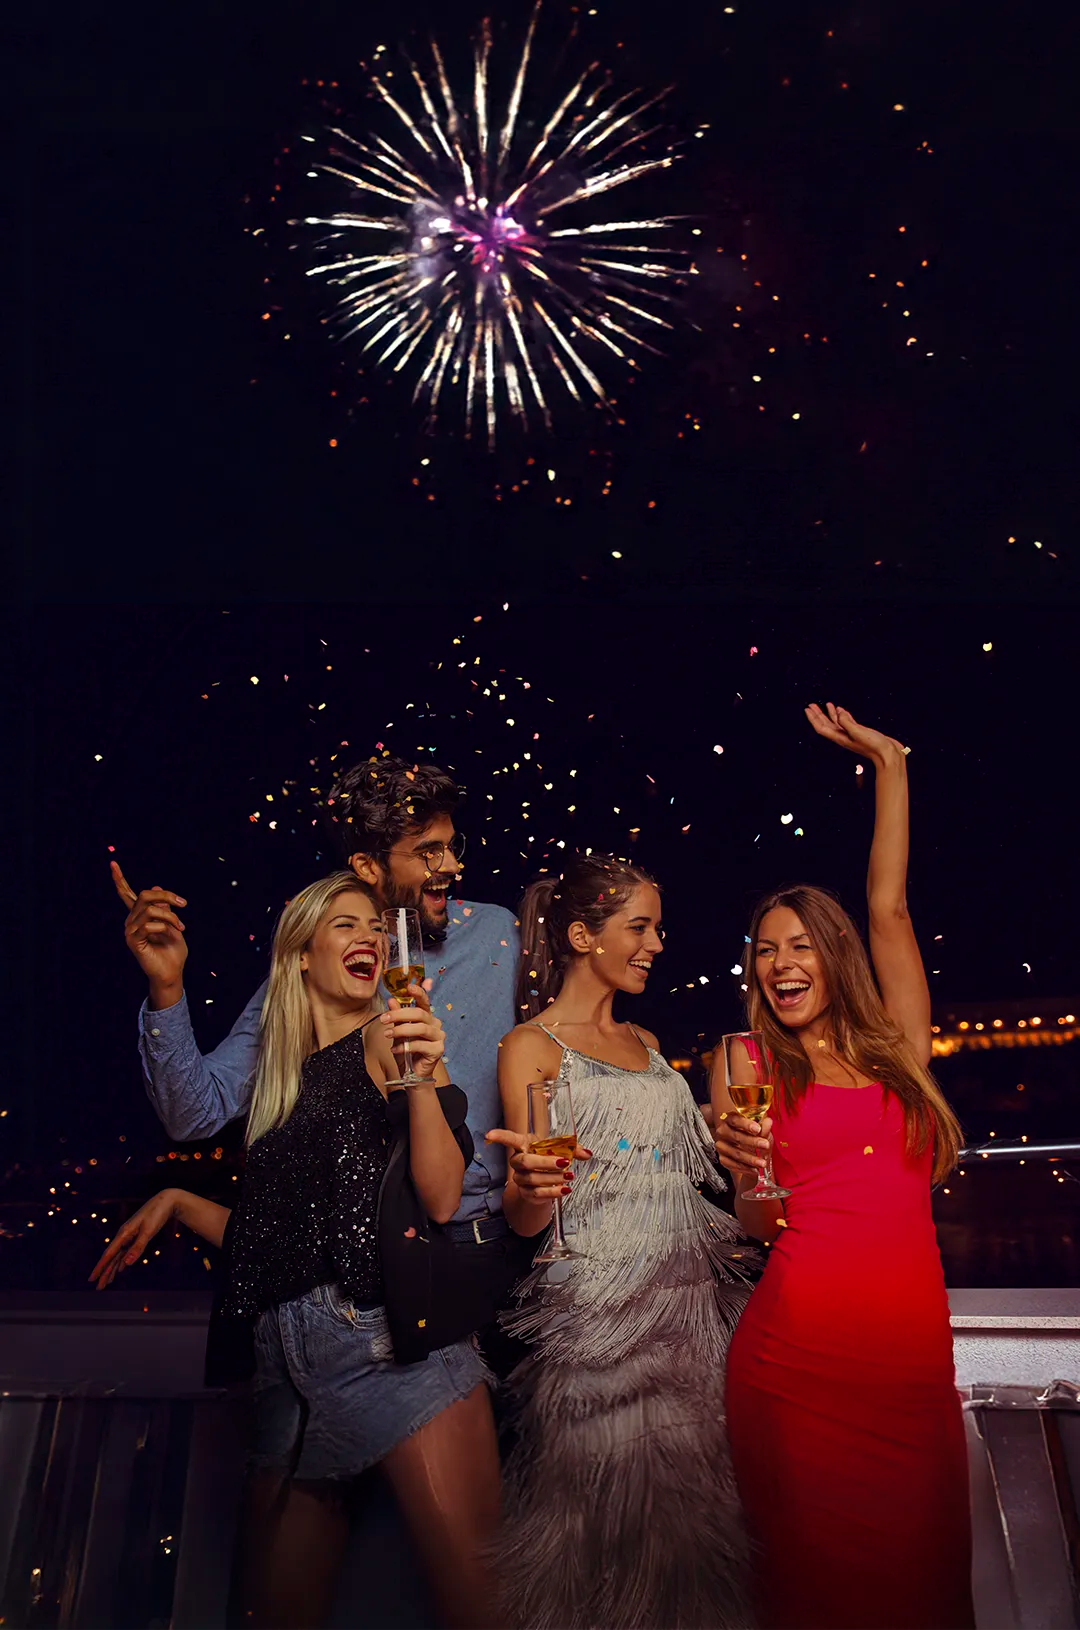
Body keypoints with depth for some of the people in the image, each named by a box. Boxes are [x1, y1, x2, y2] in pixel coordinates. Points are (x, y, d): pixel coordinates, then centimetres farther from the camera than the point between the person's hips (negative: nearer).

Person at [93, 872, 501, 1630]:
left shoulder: (392, 1044, 5)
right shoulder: (277, 1076, 19)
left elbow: (441, 1198, -9)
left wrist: (422, 1080, -22)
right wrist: (178, 1202, 18)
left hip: (390, 1335, -5)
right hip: (288, 1350, 5)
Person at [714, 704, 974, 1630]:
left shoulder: (896, 1046, 10)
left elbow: (890, 908, 10)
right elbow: (759, 1229, 4)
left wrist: (889, 765, 15)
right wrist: (745, 1169, -19)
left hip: (913, 1346, 2)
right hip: (796, 1351, -2)